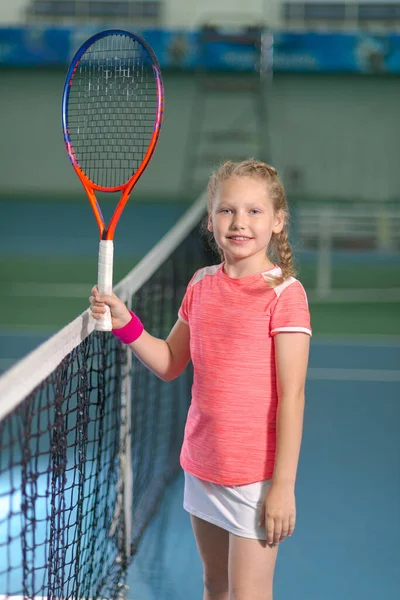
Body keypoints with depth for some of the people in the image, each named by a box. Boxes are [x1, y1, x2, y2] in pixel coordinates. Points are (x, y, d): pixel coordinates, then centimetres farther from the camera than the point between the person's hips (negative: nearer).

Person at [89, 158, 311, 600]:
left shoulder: (284, 294, -13)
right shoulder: (201, 285, 5)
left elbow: (291, 395, -15)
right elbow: (170, 363, 16)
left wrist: (283, 484, -17)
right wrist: (125, 323, -1)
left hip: (255, 476, -6)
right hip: (202, 465, 6)